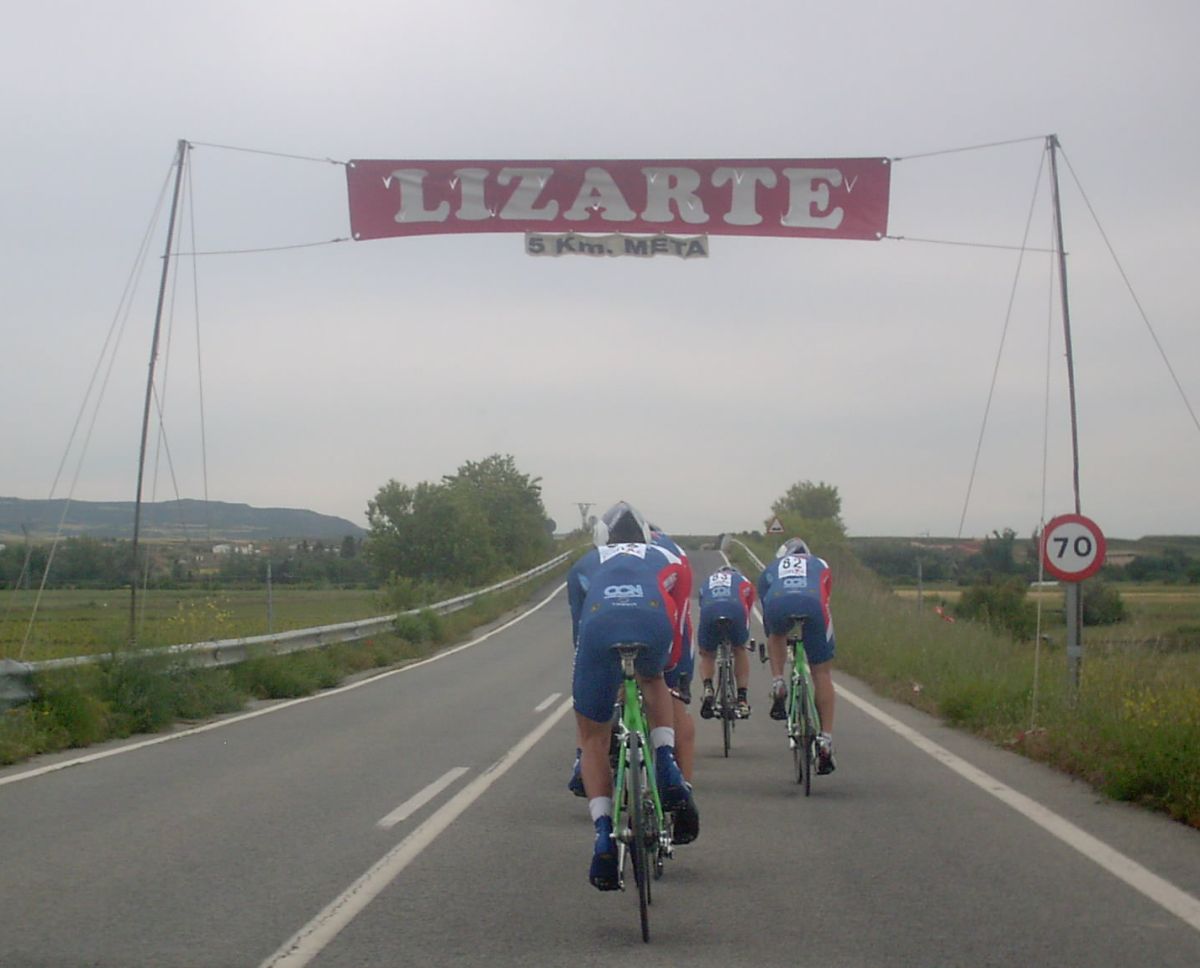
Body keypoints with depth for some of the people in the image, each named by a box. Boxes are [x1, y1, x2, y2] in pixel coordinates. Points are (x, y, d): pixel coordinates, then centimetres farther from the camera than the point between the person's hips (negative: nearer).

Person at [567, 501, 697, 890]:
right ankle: (666, 768, 14)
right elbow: (678, 625, 34)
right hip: (652, 621, 0)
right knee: (653, 680, 37)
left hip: (600, 626, 0)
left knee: (593, 737, 15)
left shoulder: (584, 566, 38)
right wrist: (669, 667, 47)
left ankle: (604, 834, -5)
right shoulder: (666, 558, 37)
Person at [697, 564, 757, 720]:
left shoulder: (707, 583, 41)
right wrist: (743, 639, 51)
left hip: (709, 609, 1)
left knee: (707, 654, 23)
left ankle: (707, 688, -3)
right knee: (739, 650, 25)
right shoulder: (743, 581, 38)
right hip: (735, 608, -1)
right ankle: (742, 699, 19)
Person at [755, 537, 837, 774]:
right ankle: (826, 740, 5)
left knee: (777, 636, 37)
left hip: (777, 604, 1)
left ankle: (778, 685, 15)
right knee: (822, 673, 11)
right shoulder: (820, 565, 40)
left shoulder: (770, 569, 39)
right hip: (811, 603, -1)